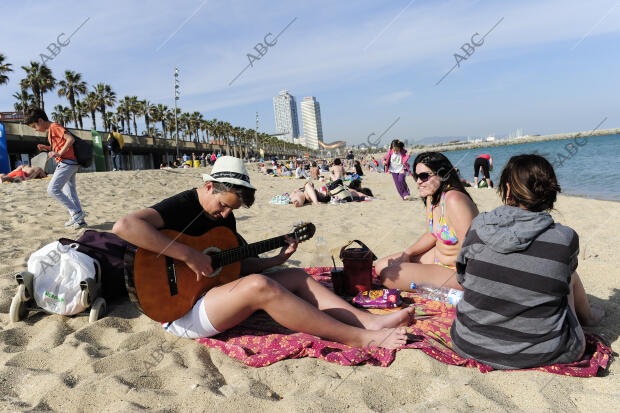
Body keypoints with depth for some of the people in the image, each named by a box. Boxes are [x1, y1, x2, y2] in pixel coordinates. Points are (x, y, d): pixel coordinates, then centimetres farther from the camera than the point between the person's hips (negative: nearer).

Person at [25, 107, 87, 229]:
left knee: (52, 189, -12)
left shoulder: (54, 127, -8)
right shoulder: (50, 130, 22)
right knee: (70, 192, 10)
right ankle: (79, 220, 11)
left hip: (66, 163, -10)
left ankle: (76, 212, -10)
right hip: (70, 164, 10)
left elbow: (71, 139, -19)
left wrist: (58, 153, -20)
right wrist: (47, 148, 13)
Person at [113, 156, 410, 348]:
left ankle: (371, 321, -15)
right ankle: (362, 338, -30)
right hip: (182, 312, -9)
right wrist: (188, 255, -31)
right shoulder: (180, 206, -14)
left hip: (216, 292, 9)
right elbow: (124, 226, -32)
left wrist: (277, 259, 1)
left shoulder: (225, 217, 10)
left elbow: (238, 265, 15)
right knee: (259, 286, -34)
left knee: (297, 277, -4)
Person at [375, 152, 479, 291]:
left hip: (457, 273, -9)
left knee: (388, 275, -19)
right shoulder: (431, 198, 3)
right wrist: (407, 253, 6)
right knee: (381, 266, 7)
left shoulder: (454, 200, -27)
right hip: (438, 257, 10)